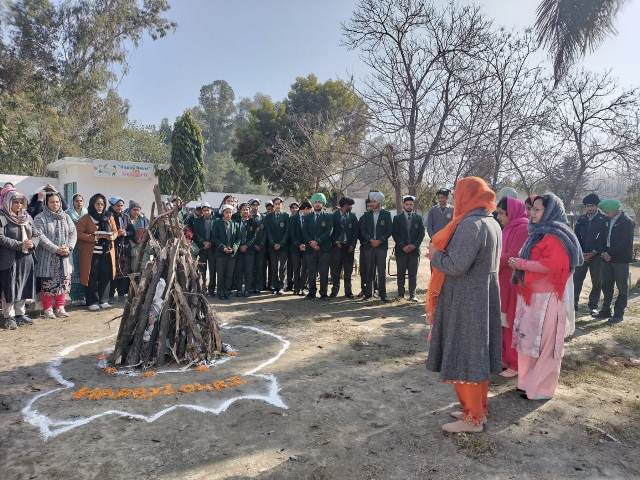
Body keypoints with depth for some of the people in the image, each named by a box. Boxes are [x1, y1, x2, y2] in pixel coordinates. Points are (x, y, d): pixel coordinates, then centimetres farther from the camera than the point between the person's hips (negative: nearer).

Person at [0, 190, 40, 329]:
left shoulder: (27, 217, 11)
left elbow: (36, 234, 10)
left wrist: (32, 243, -11)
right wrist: (20, 245, -22)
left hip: (26, 258, 5)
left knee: (23, 287, 11)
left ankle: (20, 314, 23)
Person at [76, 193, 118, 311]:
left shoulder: (109, 218, 11)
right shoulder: (86, 218, -1)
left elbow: (115, 231, 16)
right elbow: (79, 234, -6)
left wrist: (112, 236, -7)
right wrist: (93, 237, -18)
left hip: (107, 253, 4)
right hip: (92, 253, -4)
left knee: (106, 277, 5)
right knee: (92, 278, -2)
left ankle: (104, 301, 15)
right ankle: (92, 302, 8)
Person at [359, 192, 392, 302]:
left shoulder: (386, 214, 4)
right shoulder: (366, 215, 10)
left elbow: (389, 230, 0)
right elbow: (362, 230, 7)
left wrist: (379, 240, -11)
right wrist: (370, 240, -8)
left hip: (381, 246, -2)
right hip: (368, 246, 2)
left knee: (382, 271, -2)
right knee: (369, 271, 5)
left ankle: (382, 294, 5)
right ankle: (368, 293, 13)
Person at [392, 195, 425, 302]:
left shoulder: (418, 218, 10)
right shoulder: (397, 218, 5)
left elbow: (422, 233, 5)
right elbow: (395, 234, -1)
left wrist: (414, 245, -8)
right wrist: (403, 246, -10)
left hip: (414, 250, 1)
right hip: (401, 250, -1)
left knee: (413, 274, 2)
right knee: (401, 273, 5)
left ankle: (412, 295, 7)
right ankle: (400, 294, 14)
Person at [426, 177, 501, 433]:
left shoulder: (470, 224, -21)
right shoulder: (492, 223, 9)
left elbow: (456, 266, -27)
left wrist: (435, 256, -8)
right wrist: (443, 253, 11)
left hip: (466, 302, -9)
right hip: (484, 299, 9)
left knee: (464, 357, 3)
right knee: (478, 355, 18)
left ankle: (473, 419, 16)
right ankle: (478, 409, 33)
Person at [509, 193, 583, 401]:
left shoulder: (555, 236, -13)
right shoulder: (540, 233, 17)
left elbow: (552, 265, -24)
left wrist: (521, 264, -16)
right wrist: (520, 263, 10)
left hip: (547, 298, -9)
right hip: (532, 296, 9)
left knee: (542, 343, 0)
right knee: (529, 340, 13)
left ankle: (541, 388, 12)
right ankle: (529, 381, 25)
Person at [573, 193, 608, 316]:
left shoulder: (603, 220, -3)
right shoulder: (581, 219, 6)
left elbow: (604, 239, -7)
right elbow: (576, 237, 5)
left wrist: (593, 253, -12)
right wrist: (580, 252, -7)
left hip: (597, 255, -2)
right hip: (582, 255, 2)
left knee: (597, 282, 5)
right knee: (576, 279, -1)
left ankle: (593, 306, 14)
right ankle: (574, 303, 7)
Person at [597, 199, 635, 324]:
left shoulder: (627, 222, -10)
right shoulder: (608, 220, 10)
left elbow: (626, 243, -16)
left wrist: (611, 254, -17)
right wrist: (605, 252, -2)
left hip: (620, 259, -7)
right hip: (607, 257, 7)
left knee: (622, 287, 3)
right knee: (606, 285, 11)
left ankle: (618, 314, 8)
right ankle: (606, 310, 21)